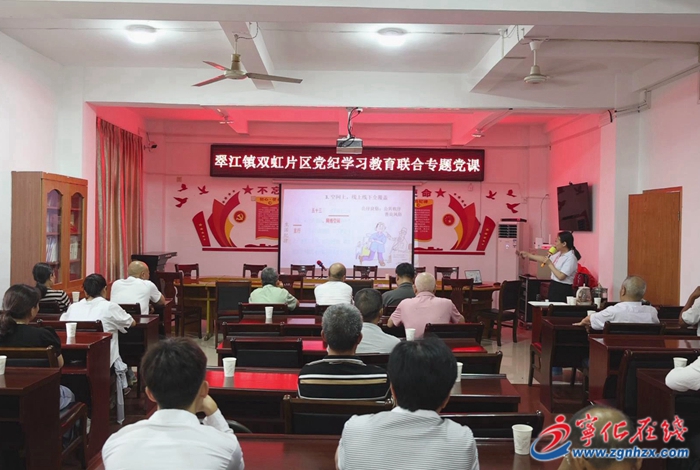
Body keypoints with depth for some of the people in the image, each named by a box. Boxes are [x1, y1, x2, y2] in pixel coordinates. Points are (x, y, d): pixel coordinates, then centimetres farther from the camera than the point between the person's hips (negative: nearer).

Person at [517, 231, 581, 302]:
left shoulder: (570, 258, -18)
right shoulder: (559, 254, 10)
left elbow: (561, 276, -24)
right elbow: (544, 258, 21)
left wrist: (550, 264, -15)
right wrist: (527, 255, 20)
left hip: (563, 291, -9)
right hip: (554, 288, 9)